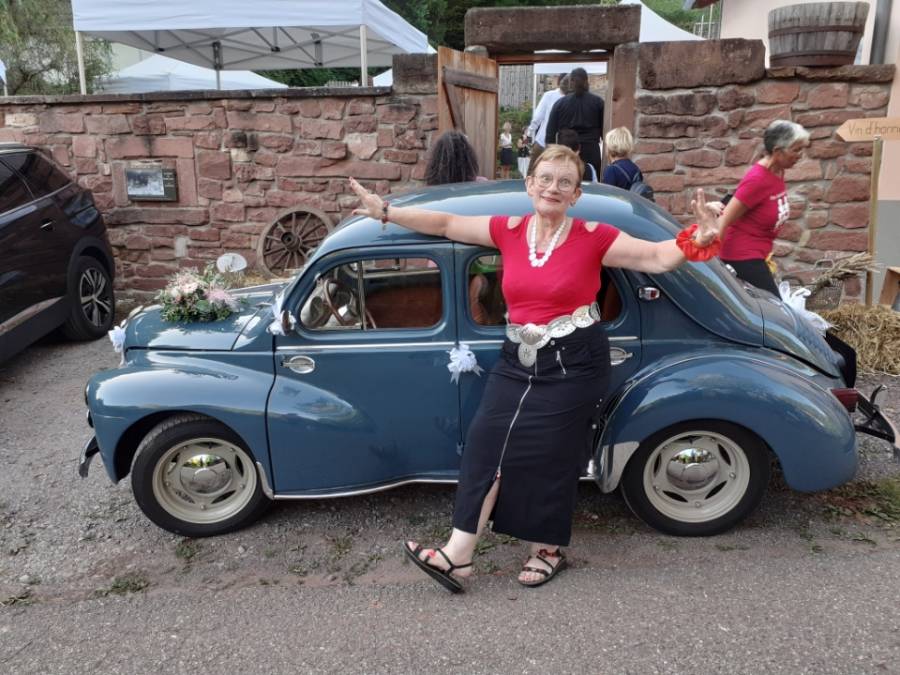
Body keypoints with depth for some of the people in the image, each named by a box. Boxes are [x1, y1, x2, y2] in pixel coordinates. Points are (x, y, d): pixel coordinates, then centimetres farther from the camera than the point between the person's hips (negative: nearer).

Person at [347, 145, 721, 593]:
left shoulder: (592, 238, -7)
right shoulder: (508, 231, 2)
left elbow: (658, 257, -9)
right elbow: (446, 225, 5)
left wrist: (699, 239, -27)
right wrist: (386, 212, 5)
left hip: (572, 365, -4)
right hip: (517, 360, 4)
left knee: (549, 458, 5)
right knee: (485, 444, 0)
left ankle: (548, 551, 29)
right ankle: (458, 555, 9)